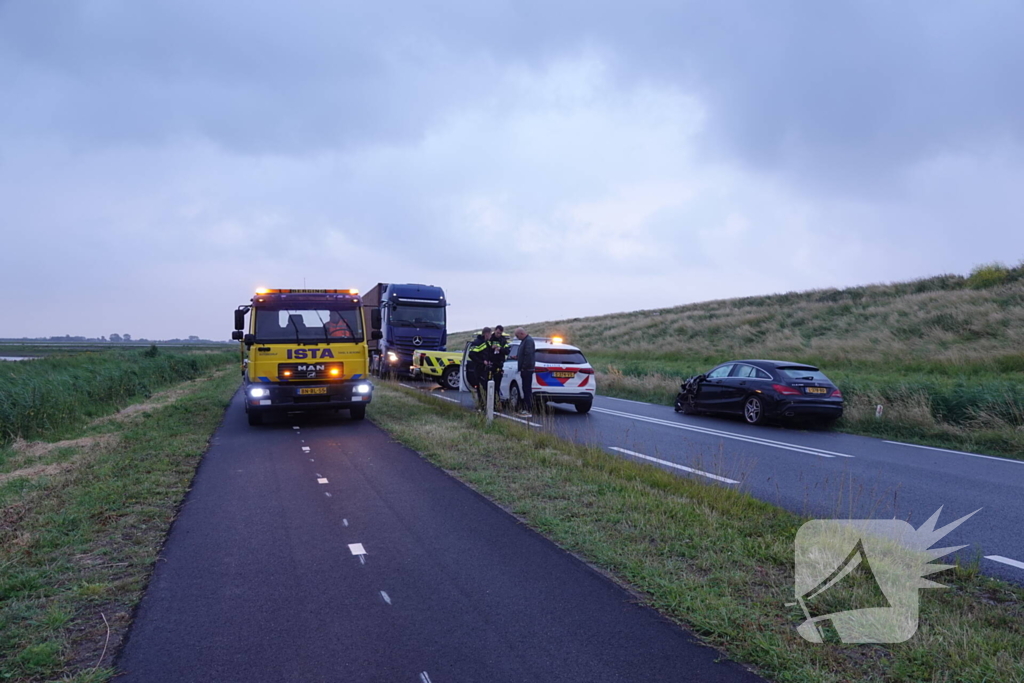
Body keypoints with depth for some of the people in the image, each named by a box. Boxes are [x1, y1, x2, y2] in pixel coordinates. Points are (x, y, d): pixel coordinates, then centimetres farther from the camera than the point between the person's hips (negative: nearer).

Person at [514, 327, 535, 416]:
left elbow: (528, 355, -22)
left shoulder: (528, 341, -14)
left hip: (527, 369, -11)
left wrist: (524, 367, -21)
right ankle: (525, 408, 18)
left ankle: (529, 410, -7)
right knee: (526, 389, 13)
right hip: (525, 369, 11)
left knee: (527, 389, -9)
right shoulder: (524, 340, 19)